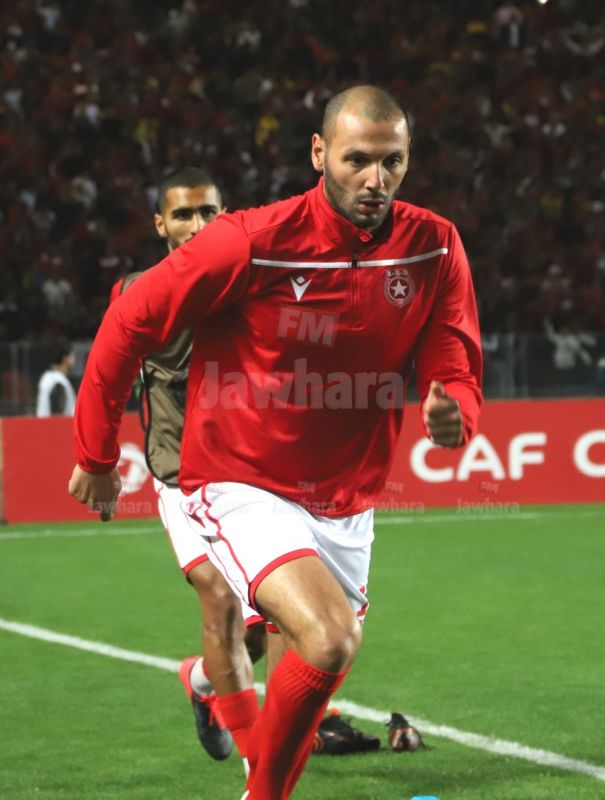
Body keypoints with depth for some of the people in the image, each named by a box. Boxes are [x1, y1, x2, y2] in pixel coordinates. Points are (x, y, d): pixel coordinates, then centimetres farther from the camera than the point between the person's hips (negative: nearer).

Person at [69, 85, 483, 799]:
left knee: (301, 693, 12)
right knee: (330, 639, -26)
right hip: (243, 489, -5)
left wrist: (452, 410, -27)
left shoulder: (433, 248, -6)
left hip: (345, 508, 5)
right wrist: (95, 456, -1)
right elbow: (130, 321, -7)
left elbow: (455, 370, -1)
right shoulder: (254, 242, -18)